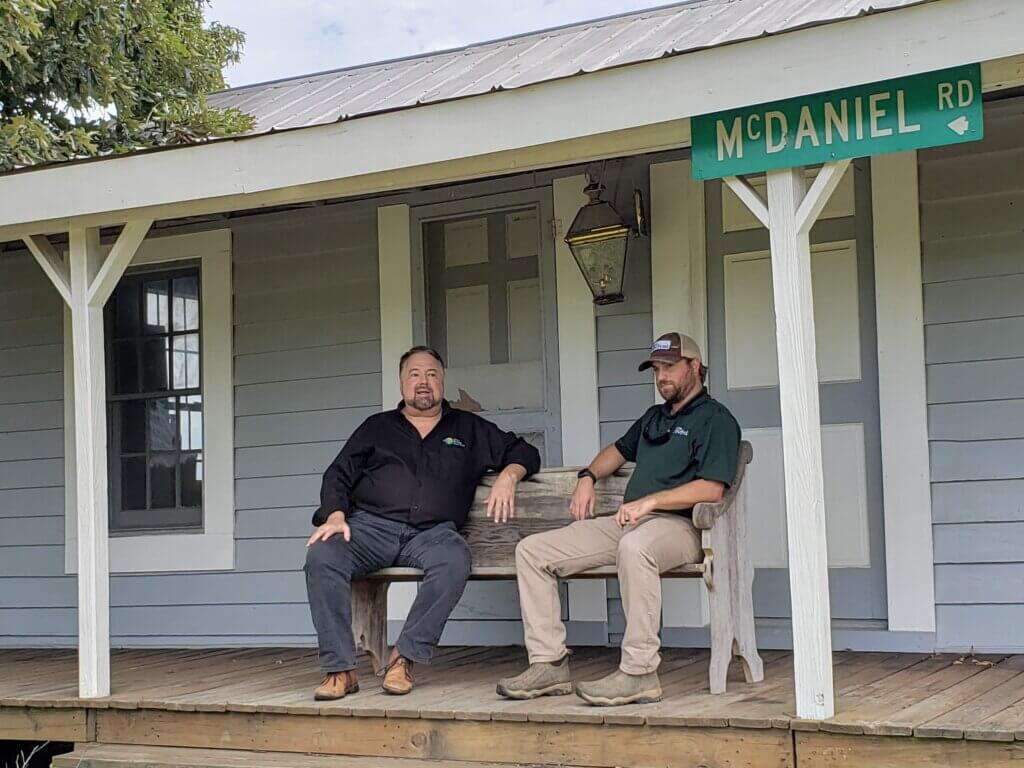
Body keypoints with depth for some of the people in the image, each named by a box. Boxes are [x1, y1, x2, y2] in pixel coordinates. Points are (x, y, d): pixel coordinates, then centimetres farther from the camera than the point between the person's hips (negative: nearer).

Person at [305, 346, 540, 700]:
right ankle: (339, 669, -29)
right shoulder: (378, 427, 25)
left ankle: (405, 658, -29)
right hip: (371, 525, 1)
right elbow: (338, 474, 17)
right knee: (321, 556, -32)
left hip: (432, 533, 0)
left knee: (455, 559, -38)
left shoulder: (468, 428, 26)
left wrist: (508, 476, 4)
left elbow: (524, 452, 27)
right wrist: (335, 515, -4)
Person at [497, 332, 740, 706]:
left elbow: (712, 489, -13)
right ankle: (549, 663, -11)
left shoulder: (715, 419, 1)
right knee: (531, 550, -4)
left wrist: (650, 501, -19)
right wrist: (588, 476, 26)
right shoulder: (653, 417, 29)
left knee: (634, 546, -45)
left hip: (678, 525, -8)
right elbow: (619, 449, 47)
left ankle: (639, 673, -41)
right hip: (626, 522, 9)